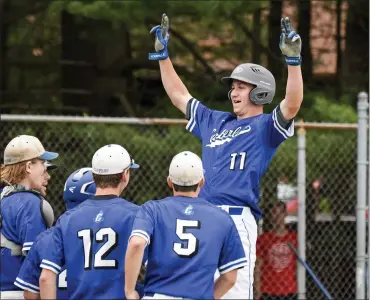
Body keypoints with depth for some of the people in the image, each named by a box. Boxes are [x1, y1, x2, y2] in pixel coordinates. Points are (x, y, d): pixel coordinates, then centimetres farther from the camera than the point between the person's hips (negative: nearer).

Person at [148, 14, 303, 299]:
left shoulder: (265, 126, 4)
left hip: (236, 219, -7)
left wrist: (293, 59, -25)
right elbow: (179, 96, 33)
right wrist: (162, 55, 31)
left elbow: (292, 104, -14)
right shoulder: (216, 122, 24)